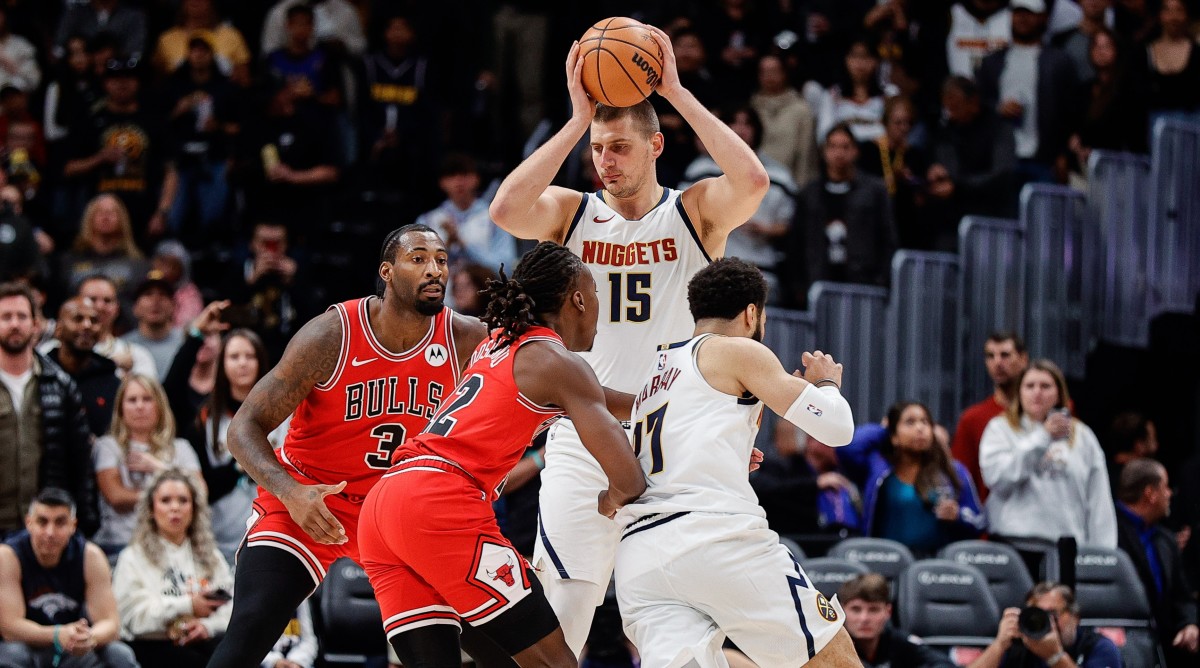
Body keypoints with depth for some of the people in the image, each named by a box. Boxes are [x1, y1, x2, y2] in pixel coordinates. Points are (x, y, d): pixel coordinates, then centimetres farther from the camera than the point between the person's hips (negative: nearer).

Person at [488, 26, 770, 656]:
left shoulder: (696, 213, 2)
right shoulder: (571, 212, 6)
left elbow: (753, 182, -20)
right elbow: (506, 211, -16)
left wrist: (677, 93, -16)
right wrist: (577, 121, -14)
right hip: (583, 435, 1)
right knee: (558, 624, -6)